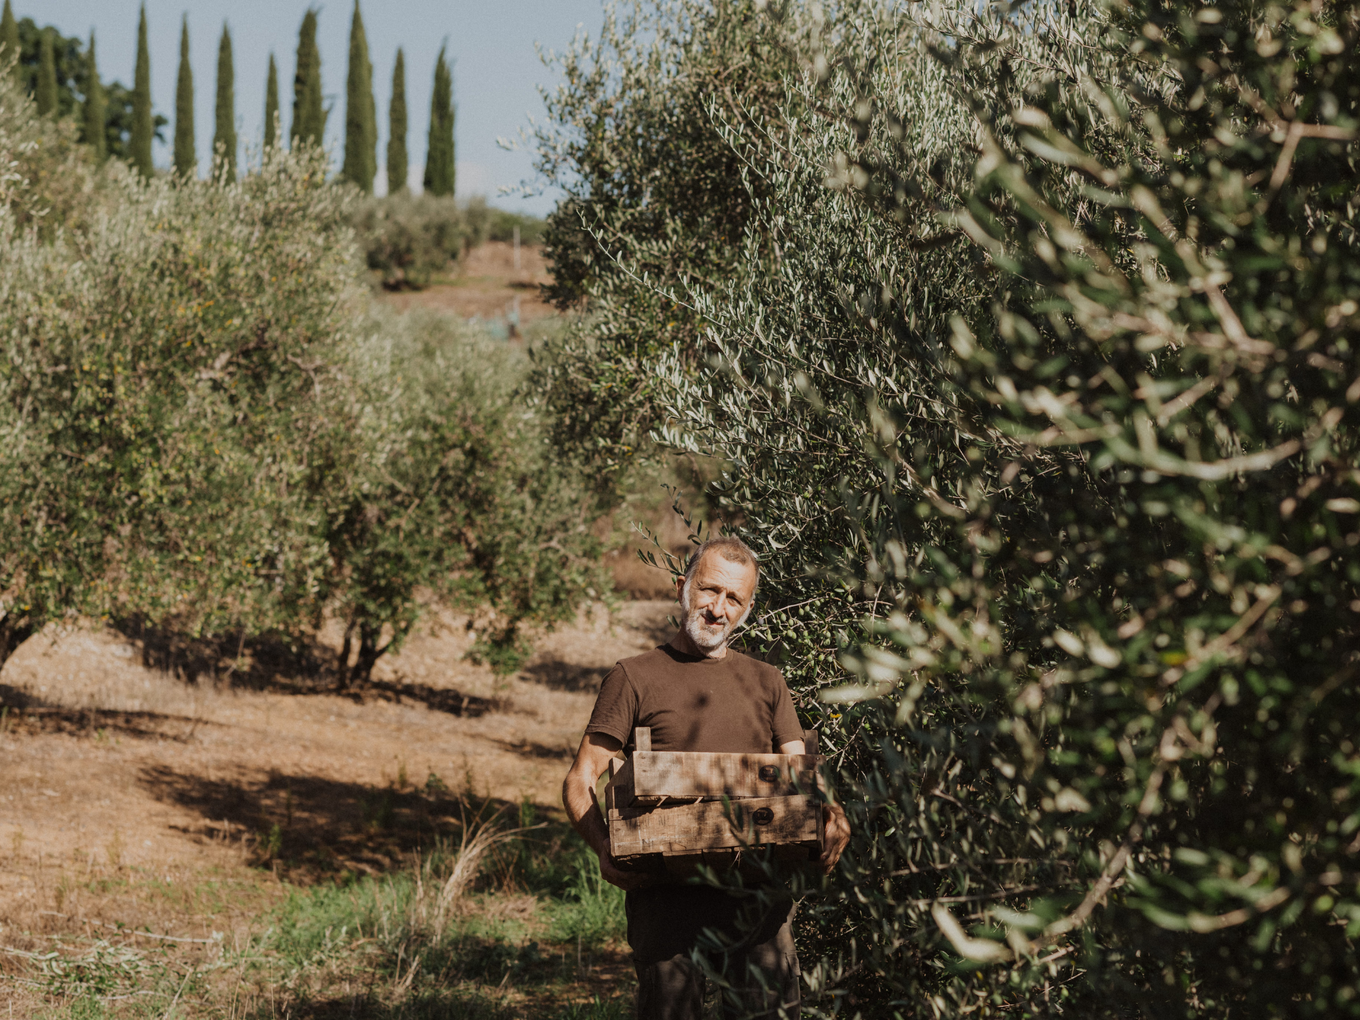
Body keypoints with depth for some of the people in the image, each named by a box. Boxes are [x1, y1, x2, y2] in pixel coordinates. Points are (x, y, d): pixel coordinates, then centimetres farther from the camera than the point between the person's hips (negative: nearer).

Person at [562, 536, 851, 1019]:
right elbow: (581, 781, 3)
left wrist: (830, 815, -9)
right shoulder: (635, 677, 8)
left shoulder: (766, 682, 20)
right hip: (668, 888, -3)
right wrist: (605, 848, -17)